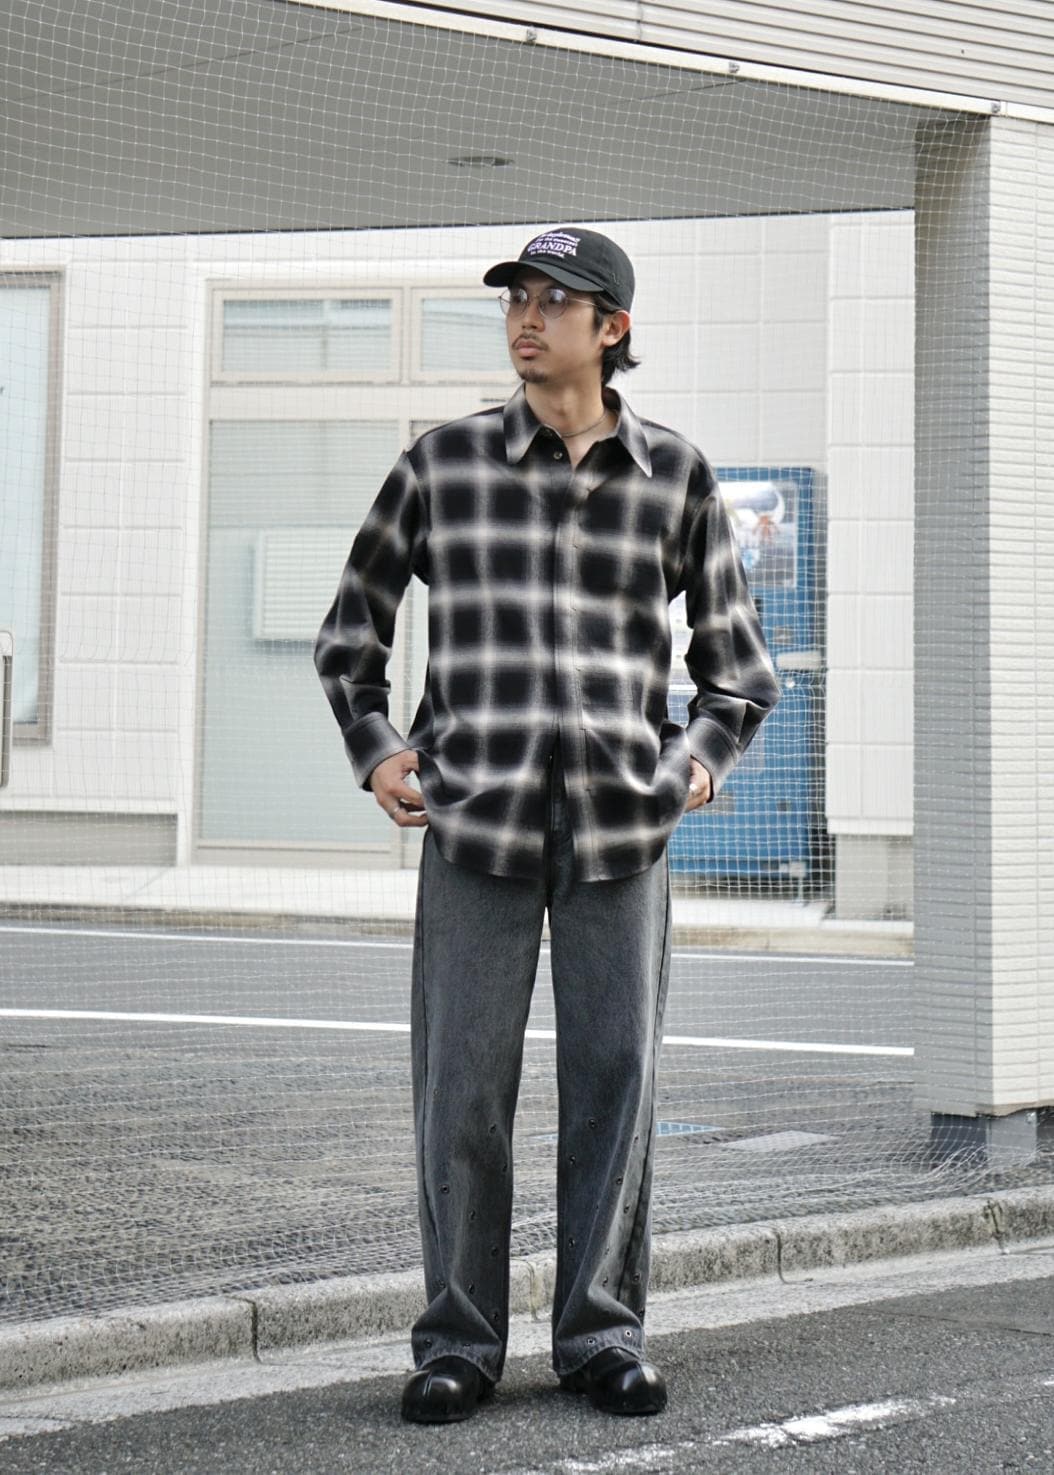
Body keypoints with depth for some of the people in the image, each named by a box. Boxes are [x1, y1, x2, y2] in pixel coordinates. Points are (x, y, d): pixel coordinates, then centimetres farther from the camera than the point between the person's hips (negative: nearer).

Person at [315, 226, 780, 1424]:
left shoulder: (675, 475, 7)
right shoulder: (444, 463, 6)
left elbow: (738, 665, 16)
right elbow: (350, 634, 16)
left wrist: (703, 756, 1)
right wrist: (376, 752, 4)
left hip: (621, 827, 1)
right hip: (477, 820, 0)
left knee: (615, 1079, 5)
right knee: (461, 1086, 0)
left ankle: (600, 1333, 18)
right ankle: (457, 1341, 12)